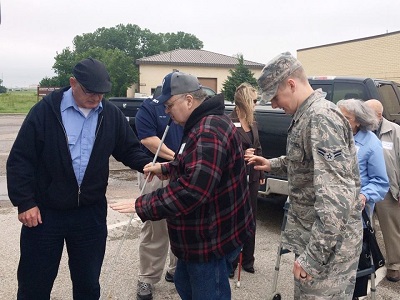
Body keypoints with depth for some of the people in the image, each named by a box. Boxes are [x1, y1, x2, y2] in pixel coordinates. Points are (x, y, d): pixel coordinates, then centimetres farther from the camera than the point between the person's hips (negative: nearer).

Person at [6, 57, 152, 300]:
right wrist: (25, 202, -12)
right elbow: (20, 159, -8)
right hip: (43, 212, -2)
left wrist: (148, 164, -13)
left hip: (91, 214, 3)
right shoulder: (46, 110, -10)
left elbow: (130, 150, 8)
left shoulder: (112, 115, 0)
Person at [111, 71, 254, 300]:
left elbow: (192, 189, -35)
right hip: (207, 234, 11)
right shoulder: (202, 124, 10)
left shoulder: (210, 131, -27)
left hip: (214, 238, -11)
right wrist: (167, 169, 13)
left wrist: (143, 206, -26)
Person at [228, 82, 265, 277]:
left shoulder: (253, 123, 12)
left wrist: (261, 174, 16)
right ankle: (231, 262, 15)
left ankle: (247, 260, 28)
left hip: (252, 177, 7)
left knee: (251, 218, 13)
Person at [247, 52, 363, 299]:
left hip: (328, 243, -10)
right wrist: (273, 165, 14)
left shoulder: (321, 118, -22)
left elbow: (337, 198, -29)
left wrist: (313, 256, -28)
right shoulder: (309, 115, 10)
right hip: (313, 235, 10)